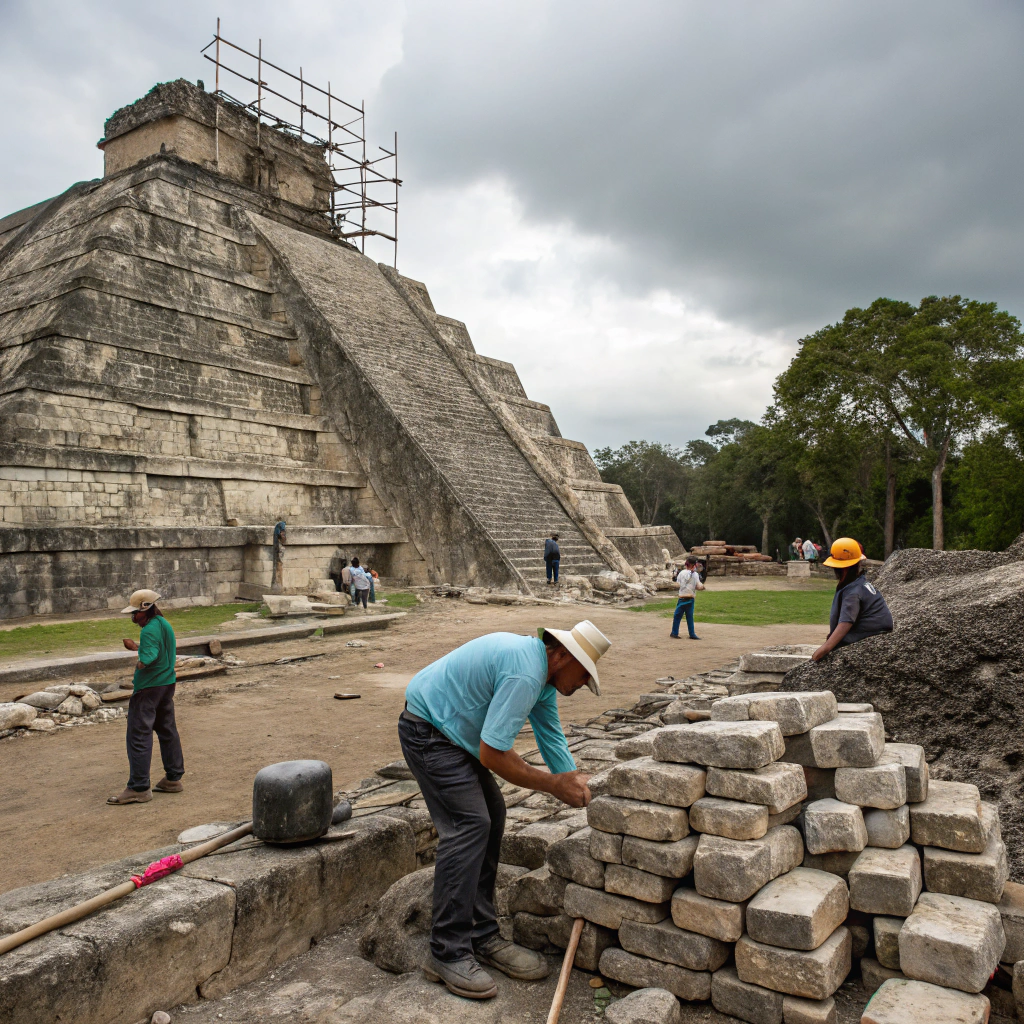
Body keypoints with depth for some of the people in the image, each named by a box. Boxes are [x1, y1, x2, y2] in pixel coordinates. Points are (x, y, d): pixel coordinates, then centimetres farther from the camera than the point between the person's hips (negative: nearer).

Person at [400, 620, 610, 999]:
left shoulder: (543, 672, 6)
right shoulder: (524, 675, -28)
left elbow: (552, 739, 14)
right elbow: (492, 754, -27)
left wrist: (580, 791, 15)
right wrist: (553, 784, -17)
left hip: (453, 732, 11)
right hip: (428, 732, -11)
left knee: (491, 817, 9)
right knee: (469, 824, -15)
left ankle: (482, 937, 17)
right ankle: (447, 953, -5)